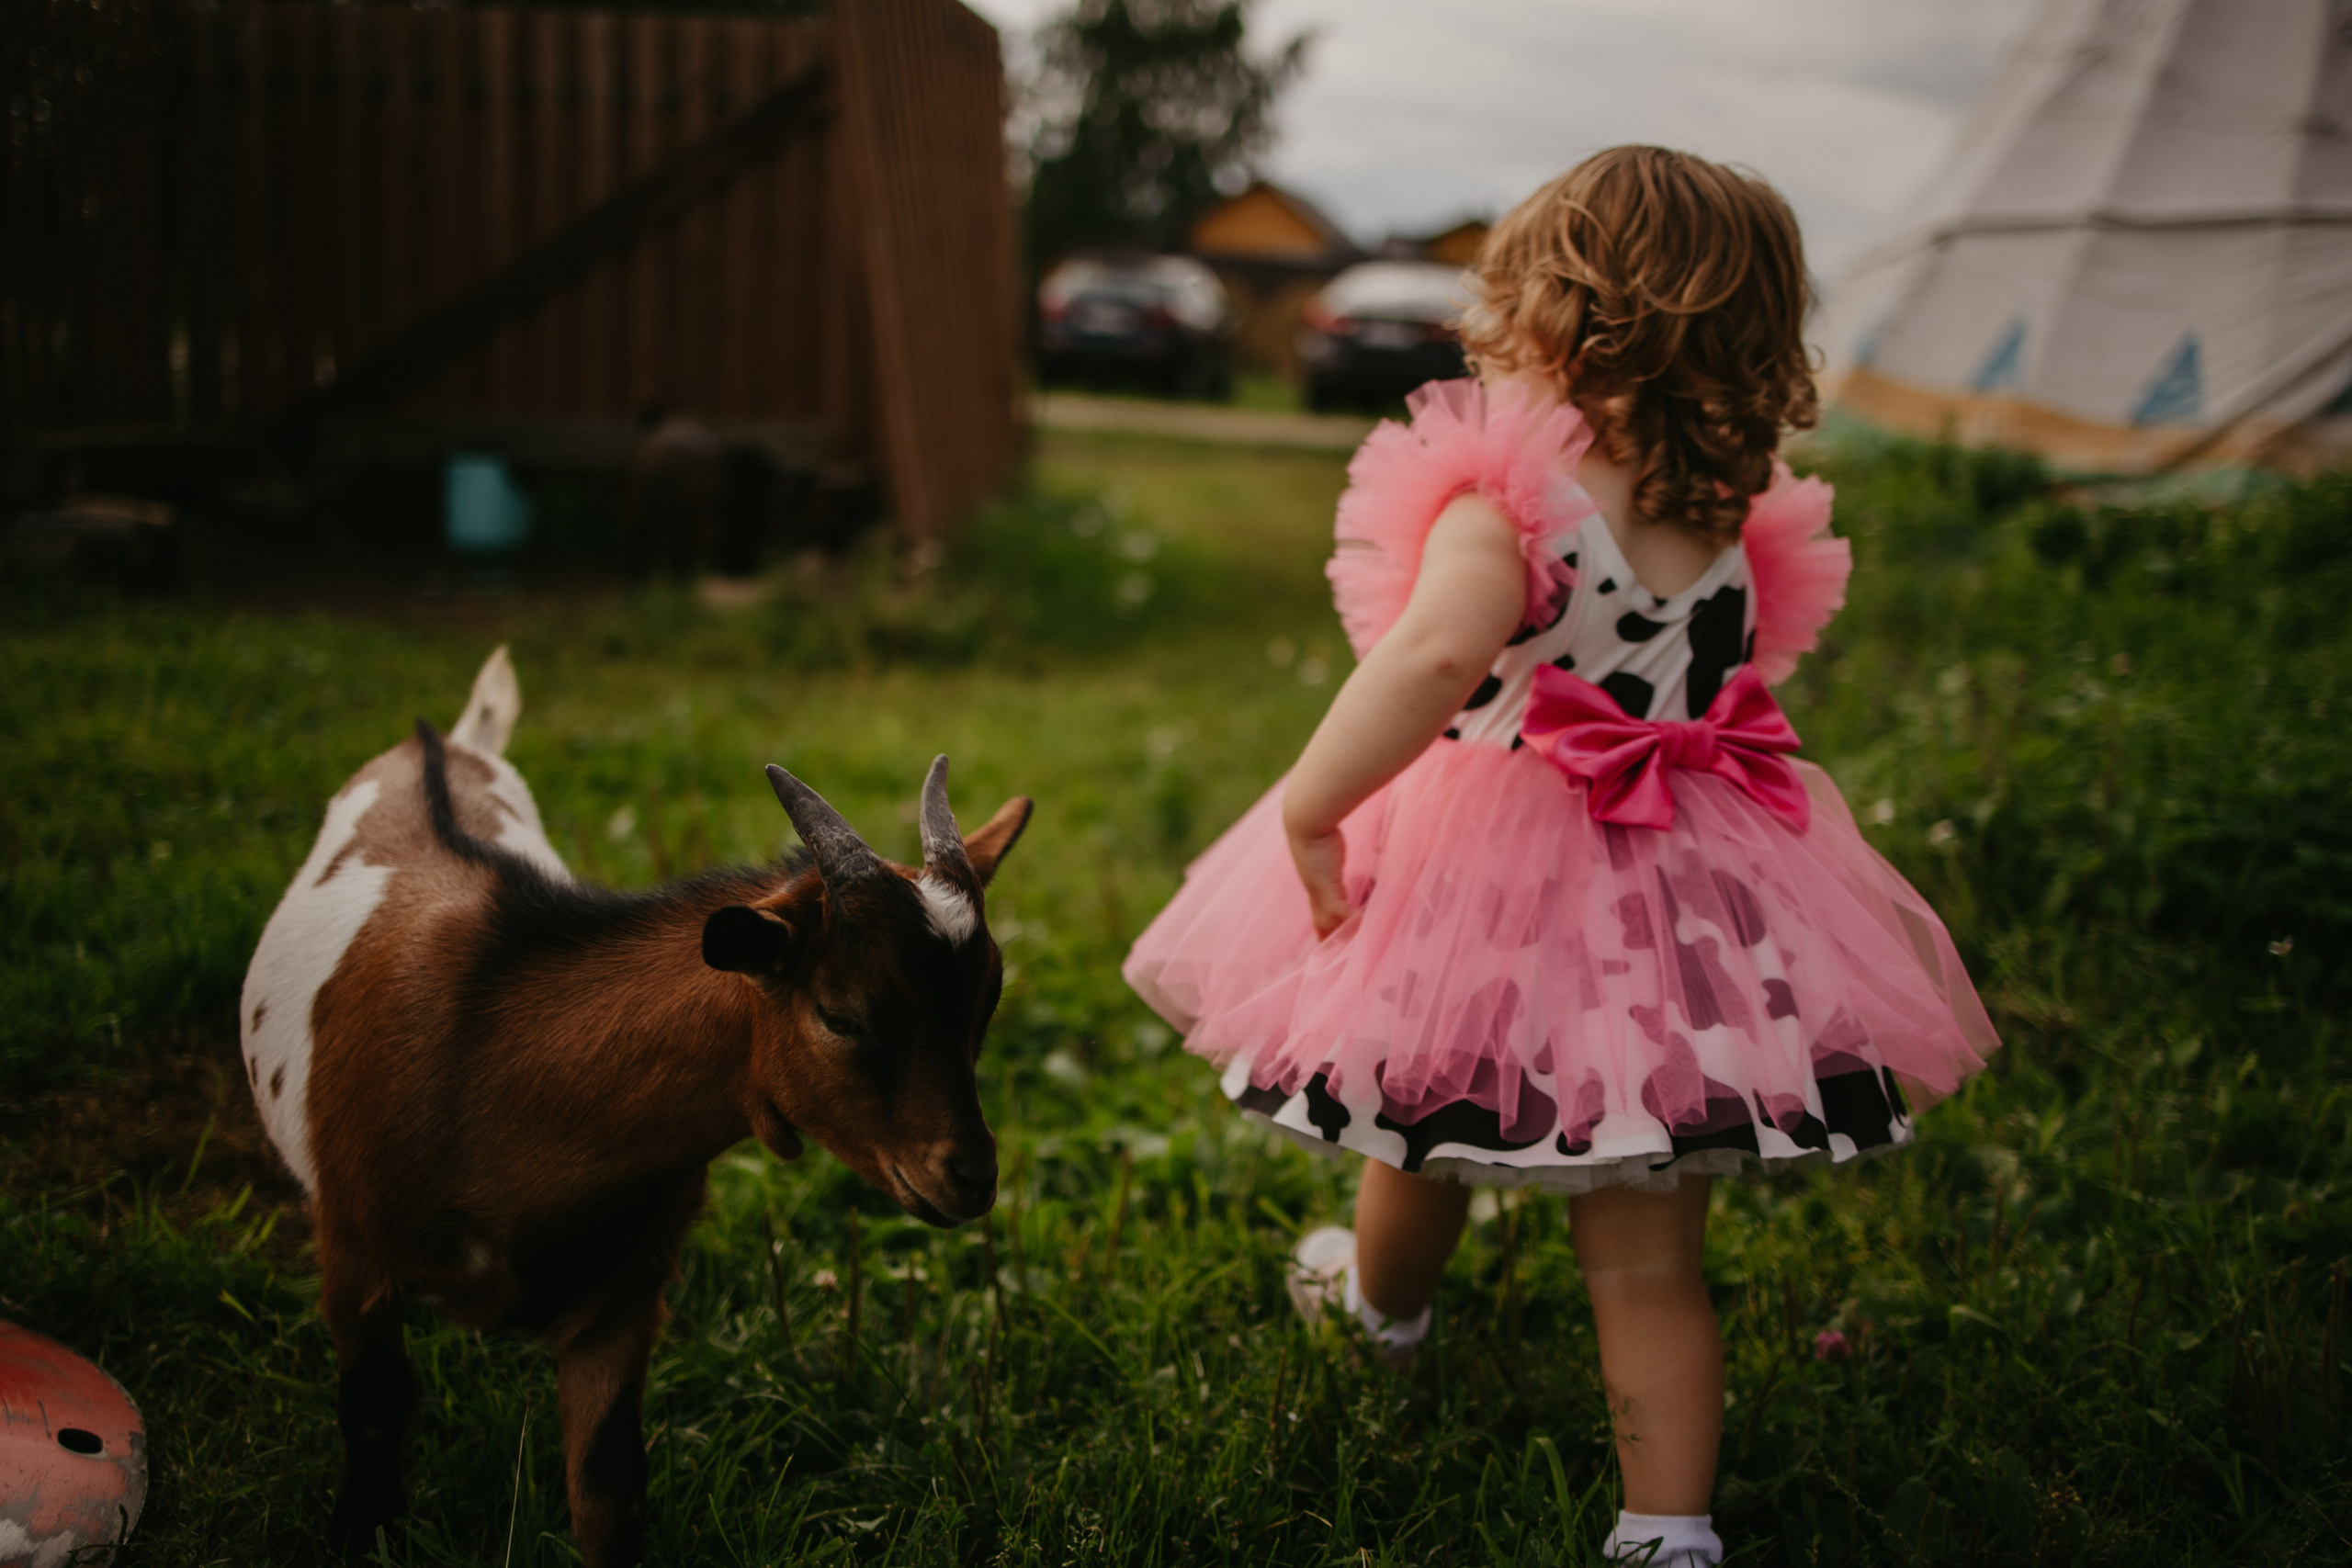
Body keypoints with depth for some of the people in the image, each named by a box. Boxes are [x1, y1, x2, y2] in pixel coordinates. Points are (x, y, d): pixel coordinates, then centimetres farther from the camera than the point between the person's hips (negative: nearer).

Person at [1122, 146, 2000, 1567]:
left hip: (1494, 894, -4)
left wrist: (1308, 810, -29)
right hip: (1692, 911, 4)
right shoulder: (1741, 530, 0)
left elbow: (1435, 658, -38)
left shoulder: (1502, 503, -20)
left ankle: (1386, 1302, 55)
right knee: (1650, 1265, 11)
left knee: (1419, 1151, 28)